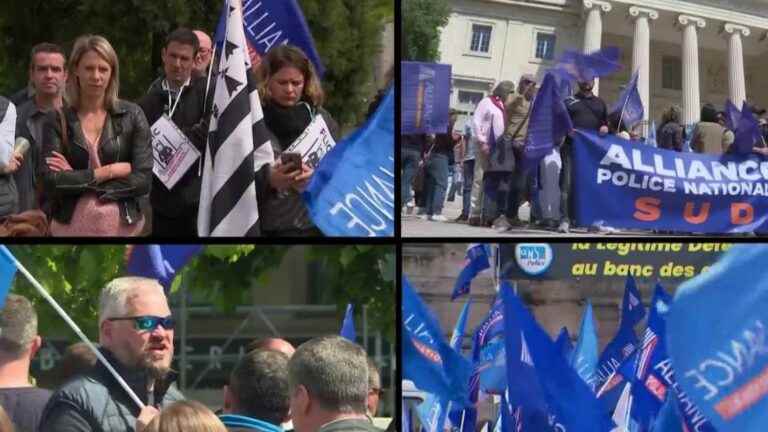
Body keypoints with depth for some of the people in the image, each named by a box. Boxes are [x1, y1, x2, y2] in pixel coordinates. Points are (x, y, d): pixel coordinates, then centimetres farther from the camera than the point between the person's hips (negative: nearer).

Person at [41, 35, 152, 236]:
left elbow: (143, 180, -8)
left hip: (122, 225, 0)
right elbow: (51, 183, -10)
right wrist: (109, 171, -12)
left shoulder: (131, 115, 0)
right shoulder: (57, 120, 0)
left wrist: (77, 180, -10)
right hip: (71, 226, 0)